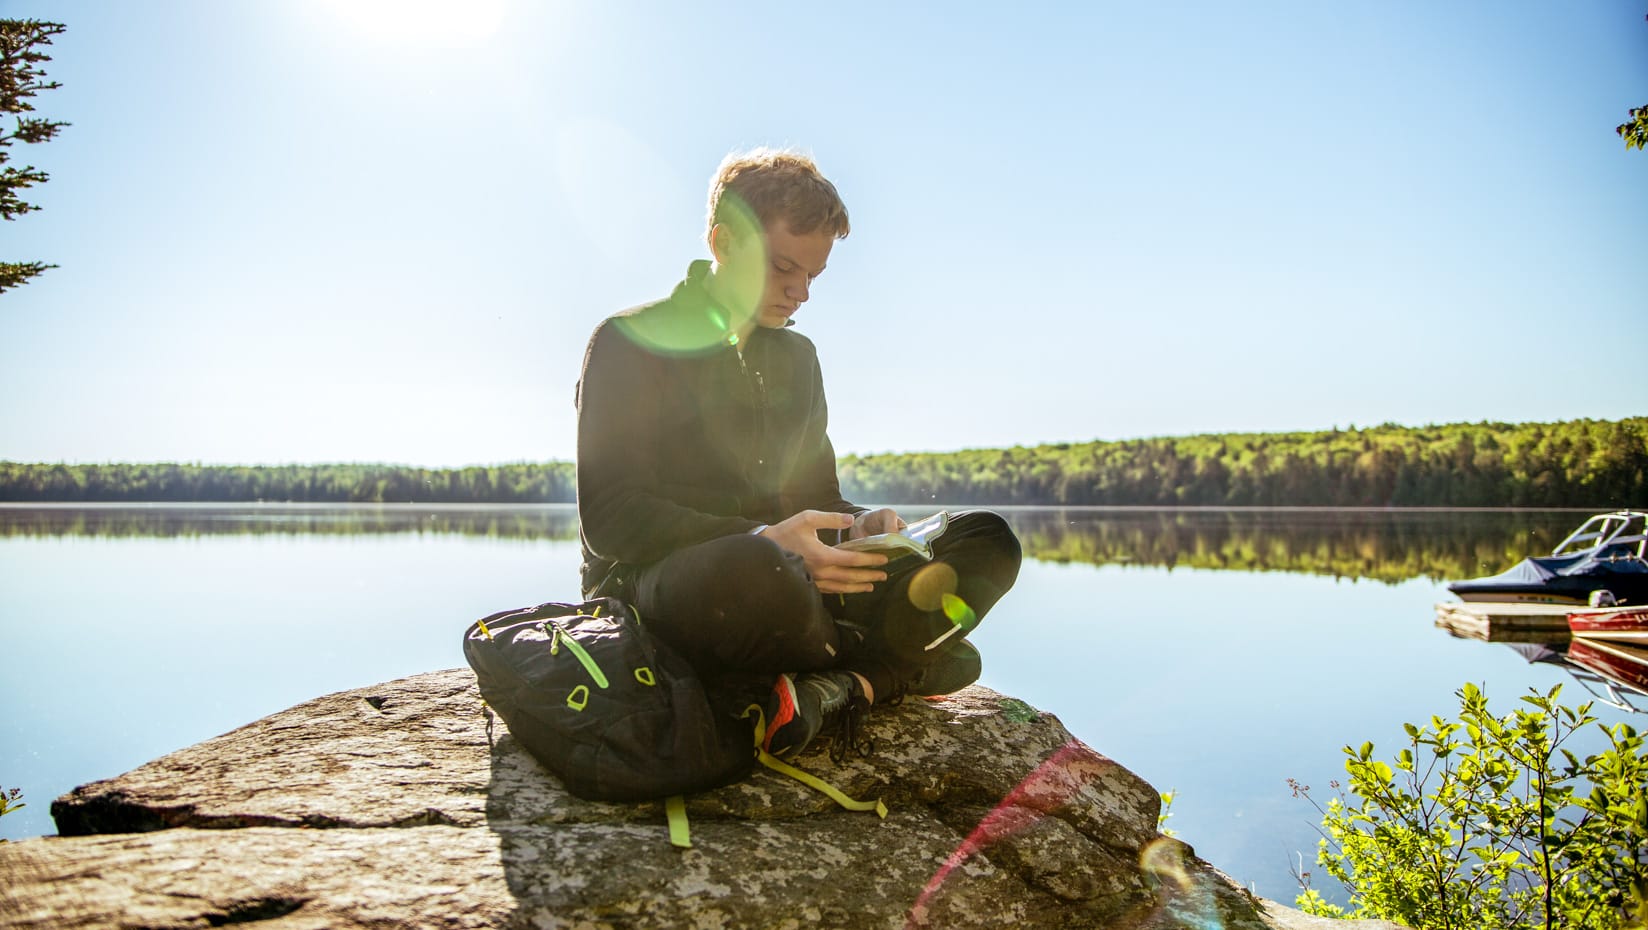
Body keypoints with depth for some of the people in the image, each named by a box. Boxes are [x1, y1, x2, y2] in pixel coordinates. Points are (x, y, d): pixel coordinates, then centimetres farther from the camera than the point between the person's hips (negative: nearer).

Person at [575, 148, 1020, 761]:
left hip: (773, 569, 6)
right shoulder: (629, 342, -3)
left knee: (987, 542, -7)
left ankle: (828, 689, -29)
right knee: (752, 572, -43)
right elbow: (611, 518, -12)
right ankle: (897, 666, -11)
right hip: (648, 589, -6)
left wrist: (859, 527, -6)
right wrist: (763, 542, -26)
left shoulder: (796, 357, 18)